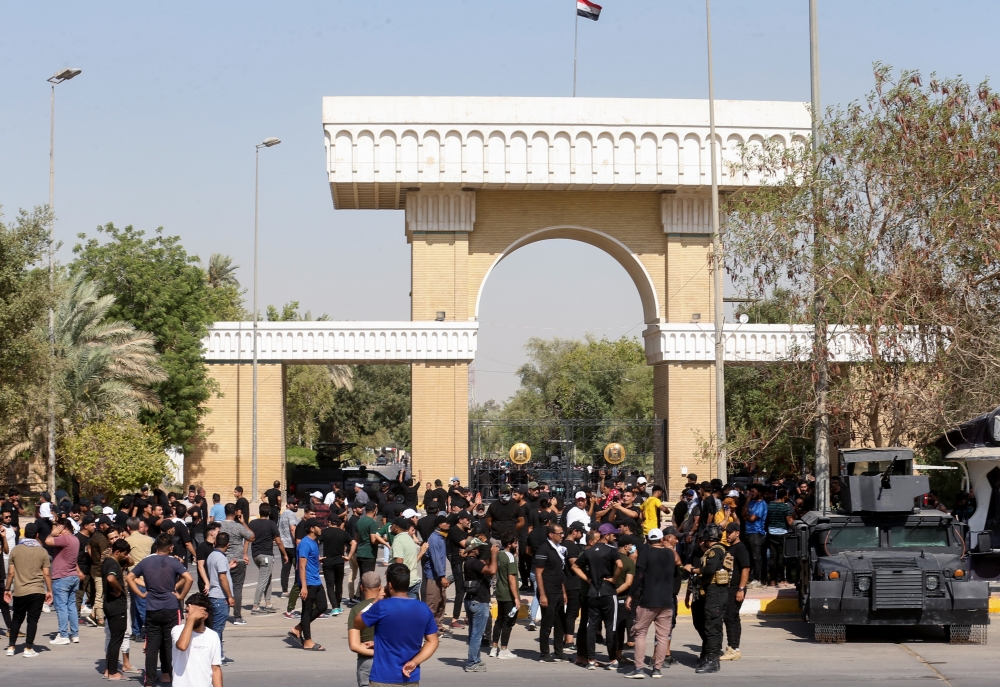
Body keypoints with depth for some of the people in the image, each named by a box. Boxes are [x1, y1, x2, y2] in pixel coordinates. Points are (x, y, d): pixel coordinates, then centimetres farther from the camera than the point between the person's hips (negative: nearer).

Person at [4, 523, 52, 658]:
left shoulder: (16, 550, 0)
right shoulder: (42, 551, -2)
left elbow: (11, 572, 1)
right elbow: (46, 574, -3)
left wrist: (7, 589, 10)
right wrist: (49, 591, 4)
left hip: (19, 591, 2)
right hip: (37, 591, -2)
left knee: (17, 618, 15)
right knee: (32, 619, 3)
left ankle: (11, 647, 14)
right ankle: (28, 649, 1)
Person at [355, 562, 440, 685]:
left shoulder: (382, 607, -14)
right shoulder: (423, 609, 1)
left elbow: (357, 624, 3)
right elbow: (432, 641, 7)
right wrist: (414, 662, -1)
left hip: (384, 679, -5)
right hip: (411, 679, 5)